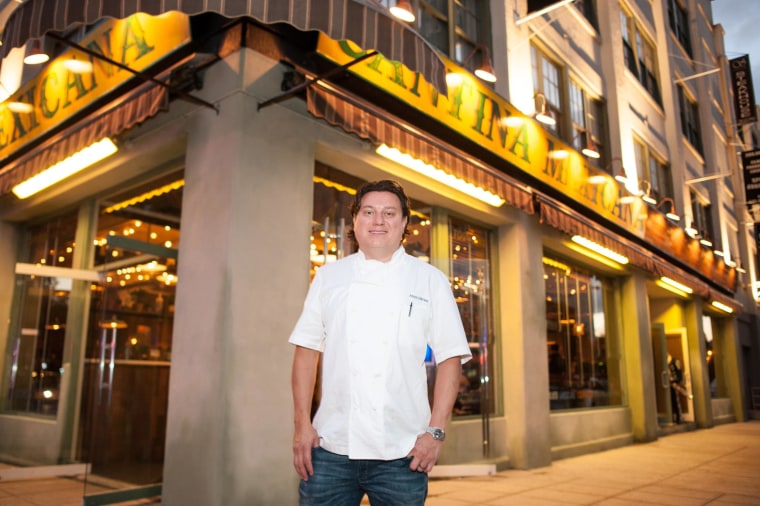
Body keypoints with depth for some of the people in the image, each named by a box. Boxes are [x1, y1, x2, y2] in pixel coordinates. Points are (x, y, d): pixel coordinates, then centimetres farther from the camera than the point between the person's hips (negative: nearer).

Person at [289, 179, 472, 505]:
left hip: (401, 454, -1)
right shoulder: (328, 277, 7)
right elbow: (307, 350, 7)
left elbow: (450, 358, 1)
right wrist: (302, 424, 0)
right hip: (331, 447, 1)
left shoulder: (430, 280, 4)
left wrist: (436, 431, -6)